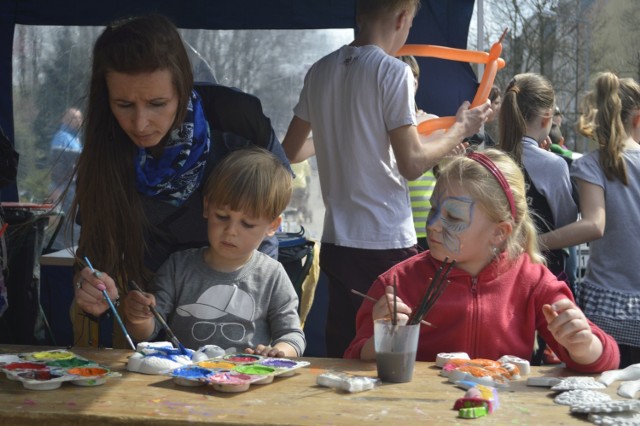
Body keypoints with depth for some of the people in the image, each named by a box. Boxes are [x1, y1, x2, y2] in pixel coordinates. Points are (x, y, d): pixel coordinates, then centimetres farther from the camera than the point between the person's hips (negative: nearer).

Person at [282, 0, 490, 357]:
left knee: (341, 356, 12)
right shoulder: (394, 72, -11)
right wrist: (459, 130, 1)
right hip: (387, 244, -6)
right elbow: (412, 163, -14)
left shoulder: (321, 71, 8)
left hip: (336, 242, 6)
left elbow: (291, 150, 16)